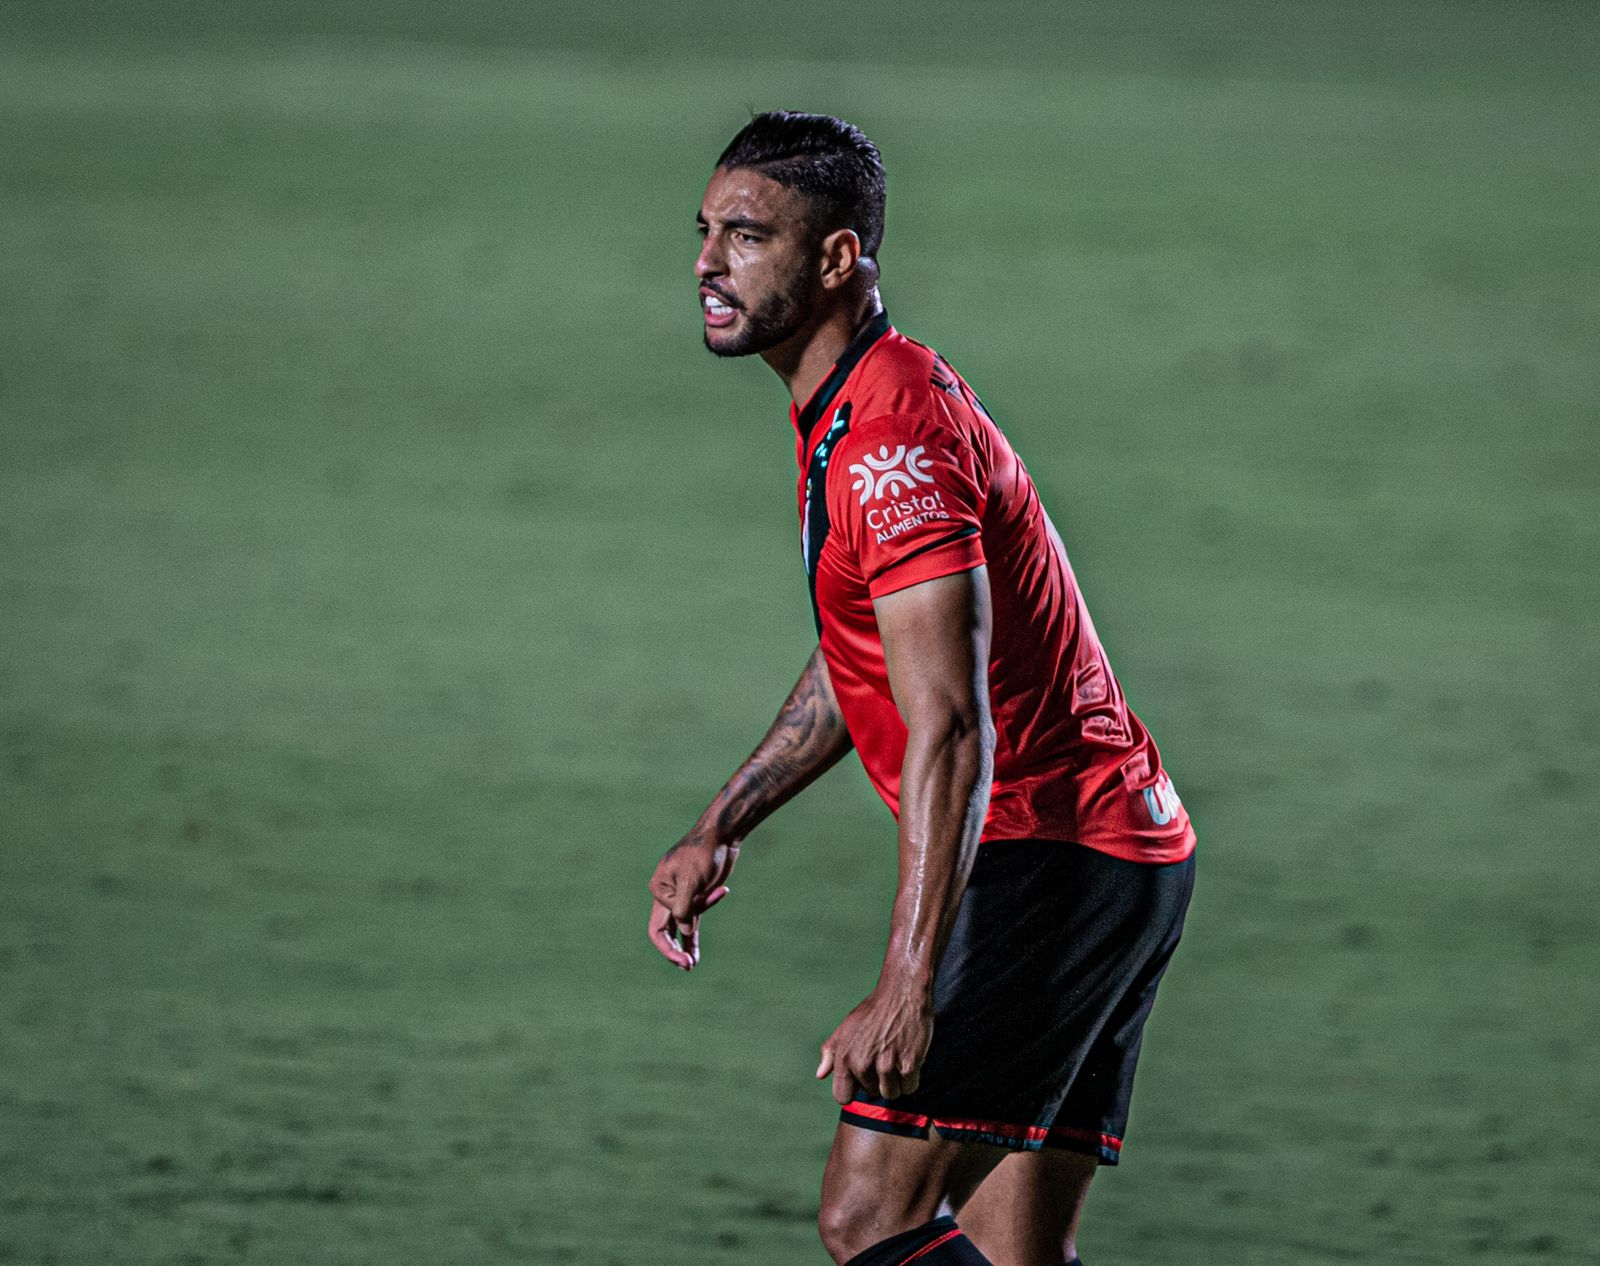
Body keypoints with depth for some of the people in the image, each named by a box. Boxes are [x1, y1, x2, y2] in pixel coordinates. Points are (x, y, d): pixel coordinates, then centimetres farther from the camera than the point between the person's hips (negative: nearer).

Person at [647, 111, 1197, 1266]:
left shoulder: (893, 436, -18)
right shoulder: (844, 413, 15)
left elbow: (952, 731, -27)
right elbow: (855, 666, 29)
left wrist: (907, 990, -33)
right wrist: (721, 829, 27)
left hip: (1048, 858, -10)